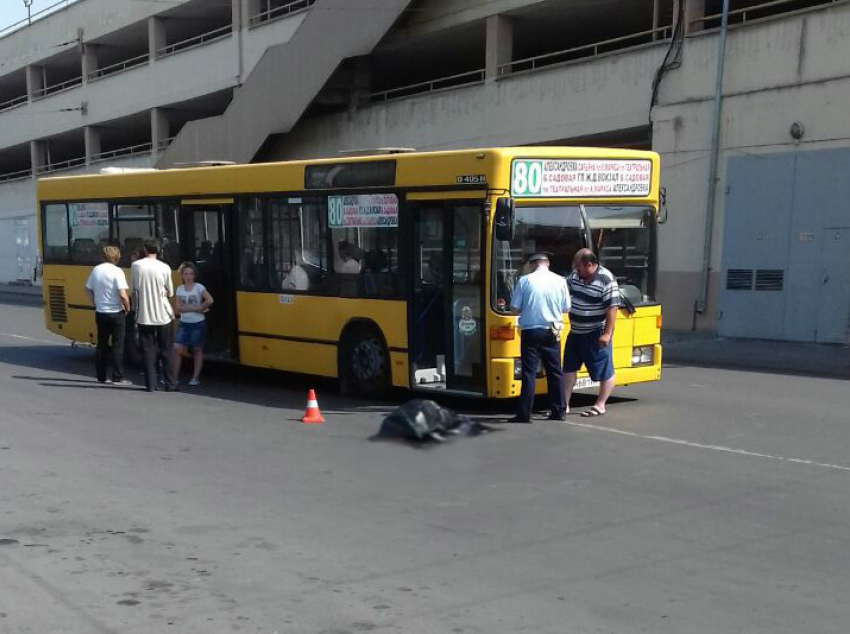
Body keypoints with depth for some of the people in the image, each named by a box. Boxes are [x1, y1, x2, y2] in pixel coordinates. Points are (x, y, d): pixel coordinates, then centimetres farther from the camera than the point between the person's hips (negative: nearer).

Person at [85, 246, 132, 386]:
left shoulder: (96, 270, 4)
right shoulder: (117, 271, -14)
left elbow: (88, 290, 11)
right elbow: (122, 294, -21)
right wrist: (127, 308, -6)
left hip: (100, 314, 6)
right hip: (115, 314, -6)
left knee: (102, 345, 14)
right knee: (117, 346, 1)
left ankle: (102, 376, 18)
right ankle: (118, 377, 0)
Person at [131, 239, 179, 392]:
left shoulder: (136, 266, -3)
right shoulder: (164, 268, -6)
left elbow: (134, 291, 2)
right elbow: (170, 293, 2)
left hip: (143, 315, 0)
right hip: (163, 315, 0)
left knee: (148, 350, 7)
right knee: (166, 351, 9)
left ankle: (150, 384, 4)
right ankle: (170, 384, 9)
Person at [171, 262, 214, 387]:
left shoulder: (199, 287, -6)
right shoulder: (179, 289, 5)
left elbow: (210, 300, -21)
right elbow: (178, 308, -5)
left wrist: (201, 308, -8)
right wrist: (196, 308, -14)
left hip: (198, 323, -3)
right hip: (184, 323, 3)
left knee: (197, 350, 5)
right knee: (177, 349, -6)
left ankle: (196, 378, 12)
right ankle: (174, 377, 0)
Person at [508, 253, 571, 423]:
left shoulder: (525, 281, -6)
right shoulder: (560, 281, 0)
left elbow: (514, 309, -4)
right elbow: (566, 309, 8)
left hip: (530, 332, -2)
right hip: (552, 332, 2)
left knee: (529, 372, -1)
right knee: (555, 372, 12)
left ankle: (524, 413, -2)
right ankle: (559, 411, 16)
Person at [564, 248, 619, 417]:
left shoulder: (606, 280, -19)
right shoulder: (575, 276, 2)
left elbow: (612, 308, -20)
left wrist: (607, 334, -23)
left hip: (595, 334, -7)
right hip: (575, 332, 7)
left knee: (604, 371, 3)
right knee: (569, 368, 13)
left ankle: (600, 405, 15)